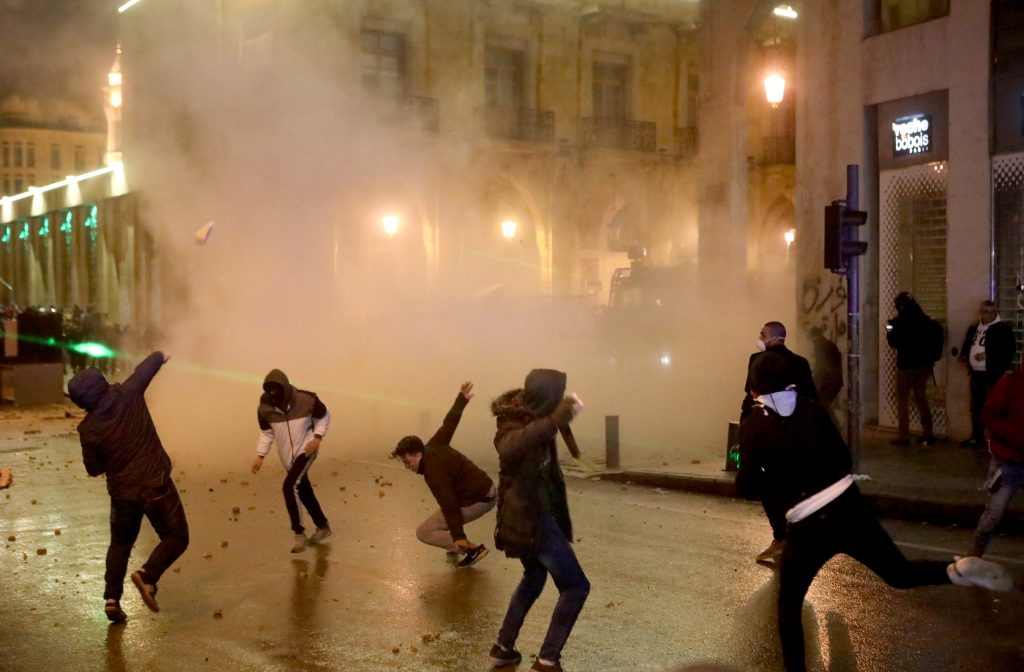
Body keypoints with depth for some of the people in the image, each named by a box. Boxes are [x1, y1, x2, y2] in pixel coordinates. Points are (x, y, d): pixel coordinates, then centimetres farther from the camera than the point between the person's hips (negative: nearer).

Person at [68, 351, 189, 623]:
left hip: (123, 493, 2)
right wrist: (158, 356, 28)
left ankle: (112, 598, 15)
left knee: (120, 544, 23)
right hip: (157, 485, -2)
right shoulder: (128, 396, -13)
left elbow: (94, 469, 1)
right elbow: (146, 369, 7)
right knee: (176, 537, 9)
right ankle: (147, 574, -13)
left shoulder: (88, 429, -11)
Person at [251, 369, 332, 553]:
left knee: (290, 487, -20)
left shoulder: (307, 400, -20)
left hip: (306, 450, -5)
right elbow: (267, 432, 6)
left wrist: (317, 437, -15)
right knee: (304, 491, 15)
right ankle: (323, 526, 35)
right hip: (287, 456, 5)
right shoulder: (264, 409, -11)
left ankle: (299, 533, -9)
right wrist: (260, 455, -3)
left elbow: (324, 416, -2)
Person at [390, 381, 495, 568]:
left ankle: (472, 549, -7)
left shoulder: (434, 473, -23)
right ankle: (456, 547, 28)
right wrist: (462, 398, 28)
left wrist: (459, 538, -27)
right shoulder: (434, 446, 1)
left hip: (478, 501, -10)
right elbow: (449, 423, 14)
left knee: (424, 532, -5)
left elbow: (449, 506, -27)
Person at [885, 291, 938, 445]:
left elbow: (893, 343, -8)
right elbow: (930, 340, 10)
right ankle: (927, 434, 15)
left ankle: (904, 435, 3)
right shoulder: (926, 320, 2)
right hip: (924, 364, 5)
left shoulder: (900, 321, -13)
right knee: (921, 399, 15)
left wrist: (889, 333, 10)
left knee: (902, 401, 5)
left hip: (906, 365, -5)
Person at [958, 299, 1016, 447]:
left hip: (994, 375, -7)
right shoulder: (973, 328, 13)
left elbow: (1010, 350, -15)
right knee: (976, 406, 14)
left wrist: (988, 355, -21)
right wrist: (964, 355, 3)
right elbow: (967, 345, 24)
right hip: (976, 374, 7)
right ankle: (977, 436, 25)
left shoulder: (1003, 328, -8)